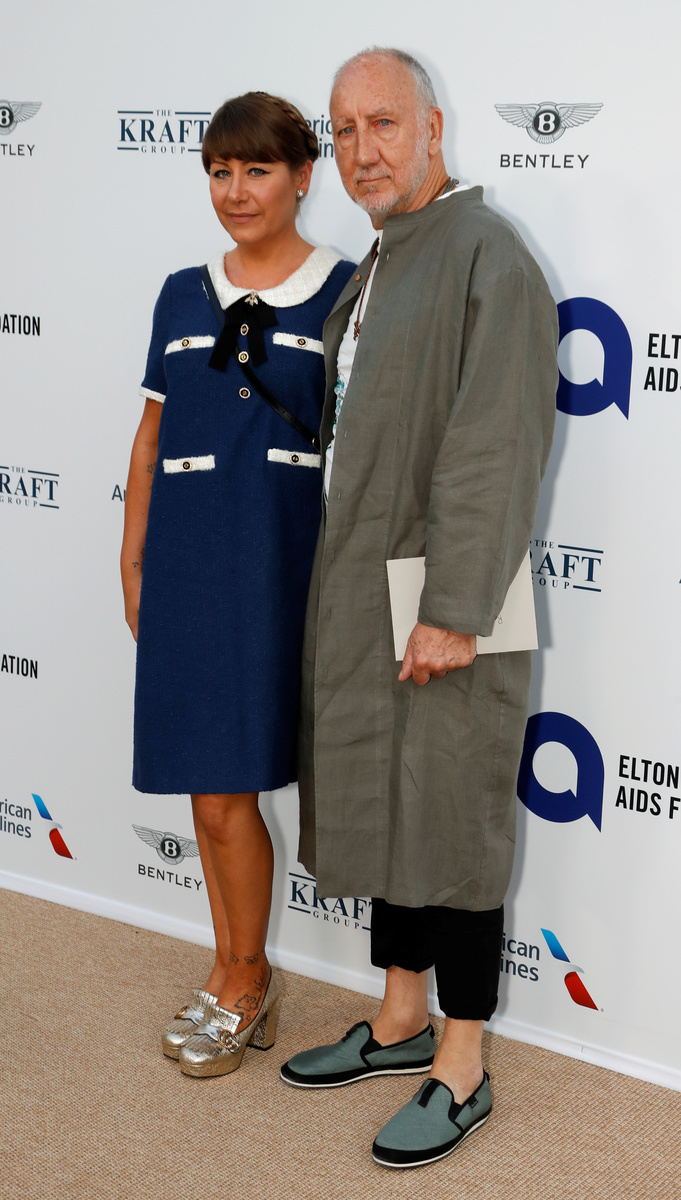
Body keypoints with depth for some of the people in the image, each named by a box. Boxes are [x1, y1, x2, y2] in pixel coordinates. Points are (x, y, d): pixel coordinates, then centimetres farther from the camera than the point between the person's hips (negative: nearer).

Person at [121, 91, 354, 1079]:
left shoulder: (343, 293, -1)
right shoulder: (183, 296, 11)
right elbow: (154, 435, 15)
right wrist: (133, 560, 13)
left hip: (284, 561, -4)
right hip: (188, 563, 4)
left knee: (226, 787, -4)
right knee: (209, 786, 9)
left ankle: (244, 984, 16)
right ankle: (237, 973, 26)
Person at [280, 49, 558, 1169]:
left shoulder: (488, 256, -14)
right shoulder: (378, 266, 15)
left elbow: (494, 455, -19)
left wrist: (452, 614, -21)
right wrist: (346, 601, 15)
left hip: (441, 607, -9)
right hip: (362, 596, 9)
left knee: (449, 824, 1)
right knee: (383, 811, 17)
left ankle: (461, 1073, 15)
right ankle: (400, 1023, 32)